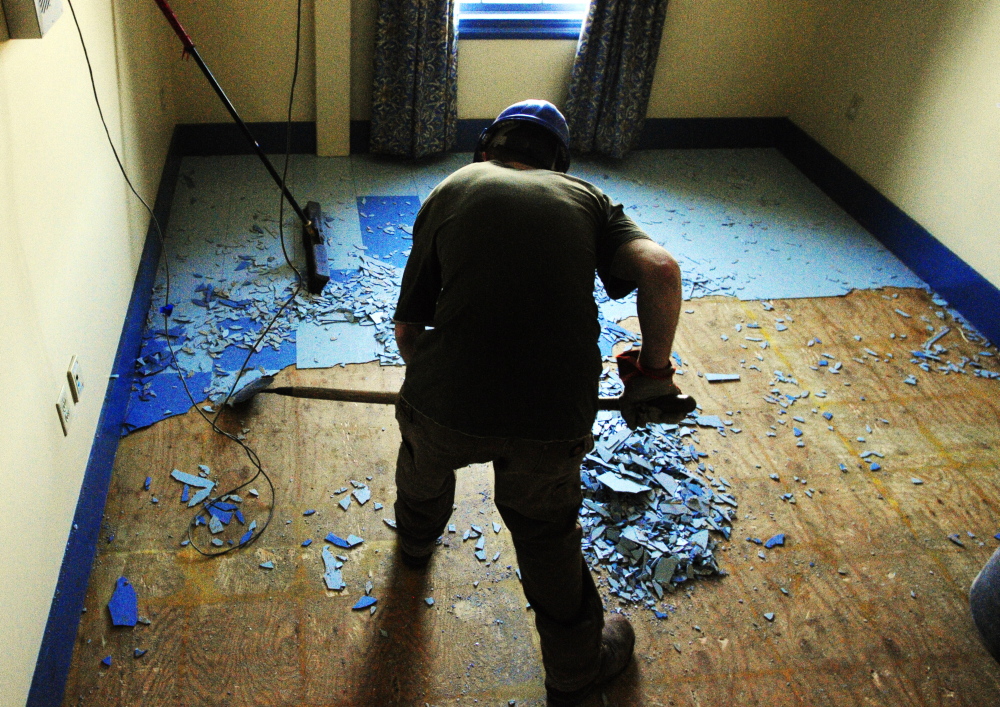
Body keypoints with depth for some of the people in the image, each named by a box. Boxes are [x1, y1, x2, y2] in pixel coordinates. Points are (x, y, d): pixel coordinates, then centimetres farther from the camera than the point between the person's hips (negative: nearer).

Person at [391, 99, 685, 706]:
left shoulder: (451, 190, 13)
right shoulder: (585, 199, 13)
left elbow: (408, 324, 12)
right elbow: (661, 270, -7)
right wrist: (653, 369, 6)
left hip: (448, 404, 1)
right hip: (555, 418, 0)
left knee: (424, 467, 35)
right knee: (547, 530, 27)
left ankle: (417, 539, 67)